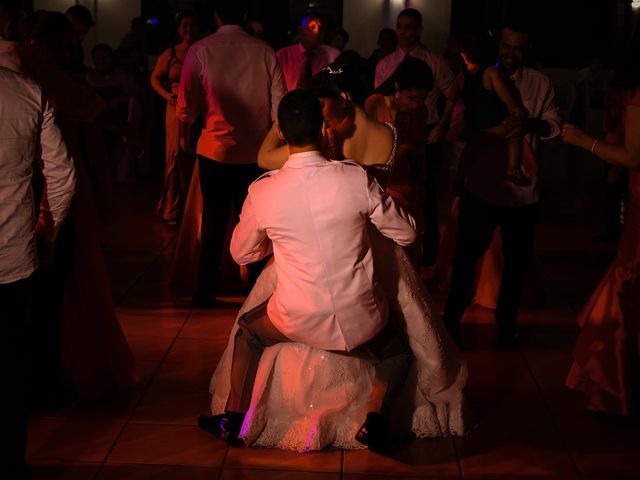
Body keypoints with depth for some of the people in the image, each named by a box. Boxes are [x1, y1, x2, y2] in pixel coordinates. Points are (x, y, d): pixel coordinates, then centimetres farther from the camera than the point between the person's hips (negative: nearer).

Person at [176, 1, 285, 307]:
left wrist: (188, 119, 13)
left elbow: (186, 110, -8)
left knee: (214, 222, 11)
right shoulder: (264, 51, -6)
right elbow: (278, 106, -5)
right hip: (255, 152, 1)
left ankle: (207, 291, 17)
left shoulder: (201, 50, -10)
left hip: (215, 150, -1)